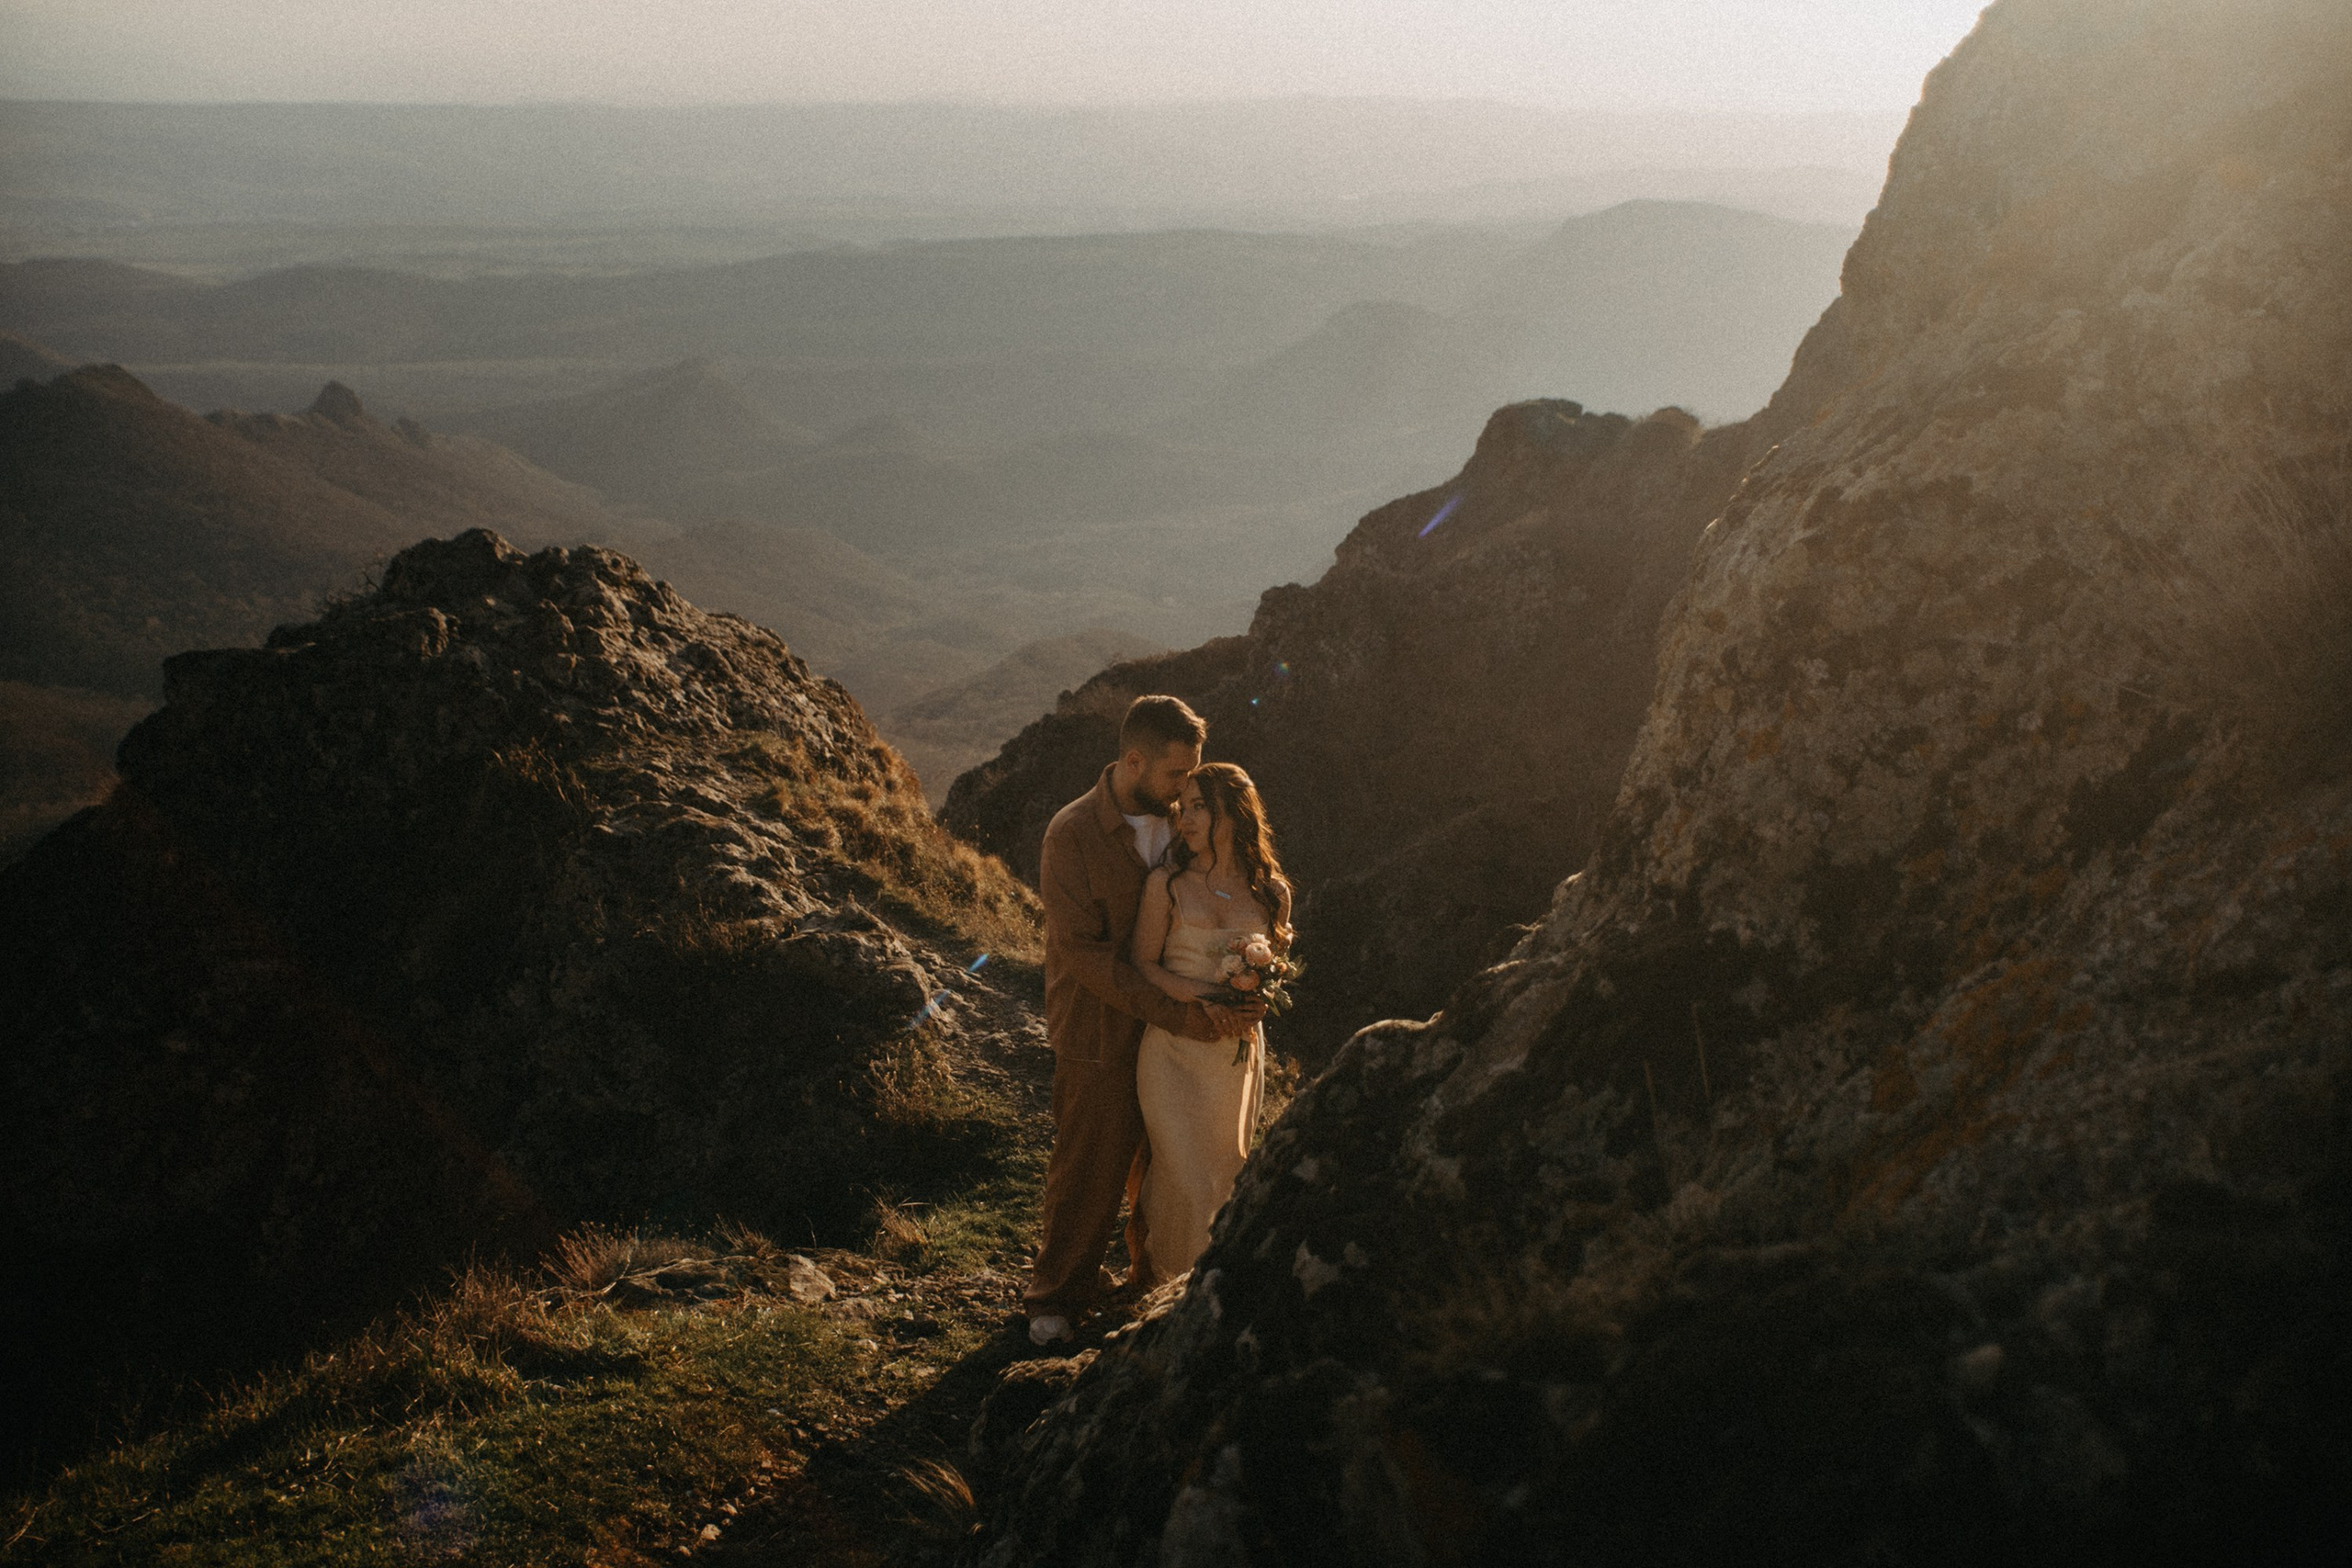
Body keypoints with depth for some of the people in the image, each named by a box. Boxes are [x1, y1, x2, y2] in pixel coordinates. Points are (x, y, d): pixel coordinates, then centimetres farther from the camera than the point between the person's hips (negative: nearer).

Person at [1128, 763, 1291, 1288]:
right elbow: (1143, 965, -4)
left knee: (1225, 1172, 10)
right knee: (1184, 1180, -7)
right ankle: (1163, 1287, 12)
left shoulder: (1271, 891, 4)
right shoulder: (1167, 884, -3)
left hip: (1239, 1050, 3)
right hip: (1174, 1049, -3)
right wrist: (1209, 997, -18)